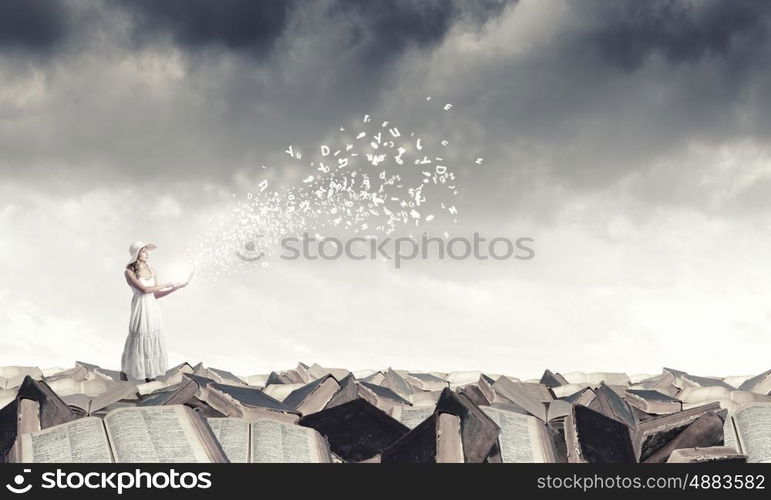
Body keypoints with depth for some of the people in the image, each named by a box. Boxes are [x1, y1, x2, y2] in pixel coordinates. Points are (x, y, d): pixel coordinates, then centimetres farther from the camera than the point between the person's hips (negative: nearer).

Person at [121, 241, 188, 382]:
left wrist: (174, 288, 2)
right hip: (140, 311, -6)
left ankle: (150, 376, 14)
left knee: (153, 342, 6)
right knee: (137, 343, 0)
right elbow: (144, 289, -19)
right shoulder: (129, 272, -9)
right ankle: (125, 370, 22)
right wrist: (165, 285, -13)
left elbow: (155, 295, 12)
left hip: (153, 309, 6)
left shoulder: (152, 271, 9)